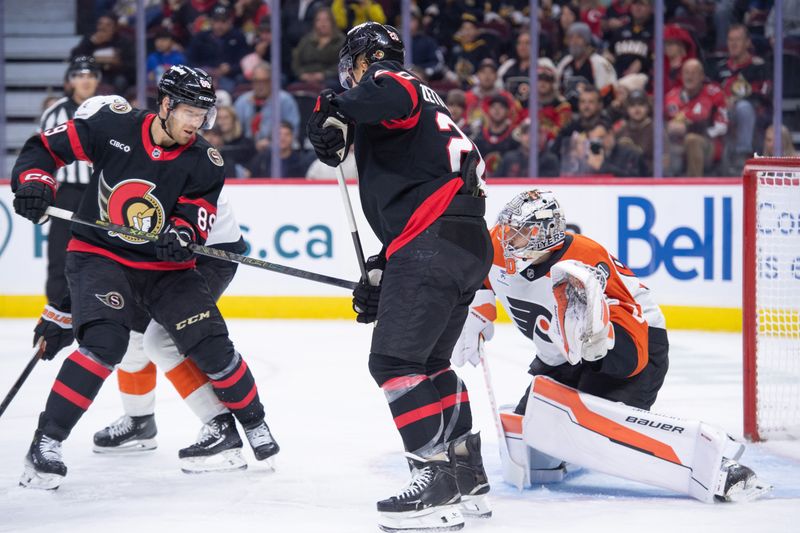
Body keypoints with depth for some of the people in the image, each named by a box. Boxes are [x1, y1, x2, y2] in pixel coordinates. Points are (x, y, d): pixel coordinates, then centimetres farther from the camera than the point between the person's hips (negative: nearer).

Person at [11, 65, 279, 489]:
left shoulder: (204, 163, -6)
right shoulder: (113, 127, -11)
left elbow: (198, 211, -13)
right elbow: (45, 147, -5)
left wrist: (183, 233, -36)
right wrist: (33, 182, -23)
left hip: (164, 267, 3)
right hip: (99, 257, -3)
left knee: (210, 343, -8)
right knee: (105, 342, -28)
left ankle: (253, 422, 21)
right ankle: (46, 442, -20)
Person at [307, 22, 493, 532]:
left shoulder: (389, 80, 5)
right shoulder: (420, 108, 33)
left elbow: (391, 92, -25)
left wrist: (337, 111, -31)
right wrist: (380, 273, 30)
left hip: (435, 239, -10)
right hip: (468, 243, 10)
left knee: (395, 361, -12)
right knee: (429, 362, 21)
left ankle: (439, 481, -18)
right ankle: (470, 479, 25)